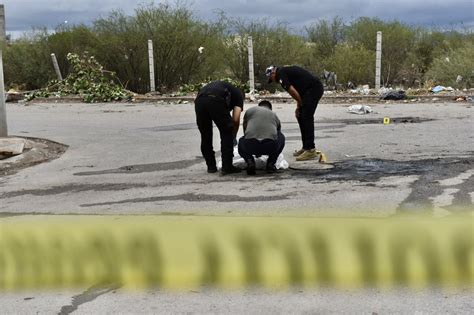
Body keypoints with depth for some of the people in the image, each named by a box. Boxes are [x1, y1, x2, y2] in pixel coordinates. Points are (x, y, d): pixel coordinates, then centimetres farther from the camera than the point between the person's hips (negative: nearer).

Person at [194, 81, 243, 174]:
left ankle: (211, 166, 26)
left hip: (199, 100, 5)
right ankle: (227, 167, 12)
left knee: (205, 136, 20)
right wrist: (234, 137, 27)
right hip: (215, 101, -5)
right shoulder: (238, 94, 28)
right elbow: (236, 119, 13)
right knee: (227, 134, 12)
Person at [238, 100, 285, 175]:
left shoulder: (249, 111, 26)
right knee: (281, 138, 35)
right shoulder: (274, 115, 30)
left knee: (241, 142, 36)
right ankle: (270, 163, 19)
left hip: (250, 145, 0)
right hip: (270, 146, 1)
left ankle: (249, 161, 7)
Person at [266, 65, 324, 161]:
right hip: (316, 88, 10)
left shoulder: (280, 74, -6)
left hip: (313, 88, -10)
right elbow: (297, 91, 27)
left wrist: (301, 104, 1)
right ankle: (306, 147, 18)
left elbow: (292, 91, -14)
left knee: (306, 118, -9)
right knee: (301, 116, 14)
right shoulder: (286, 70, 24)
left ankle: (311, 150, -9)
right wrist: (299, 107, 19)